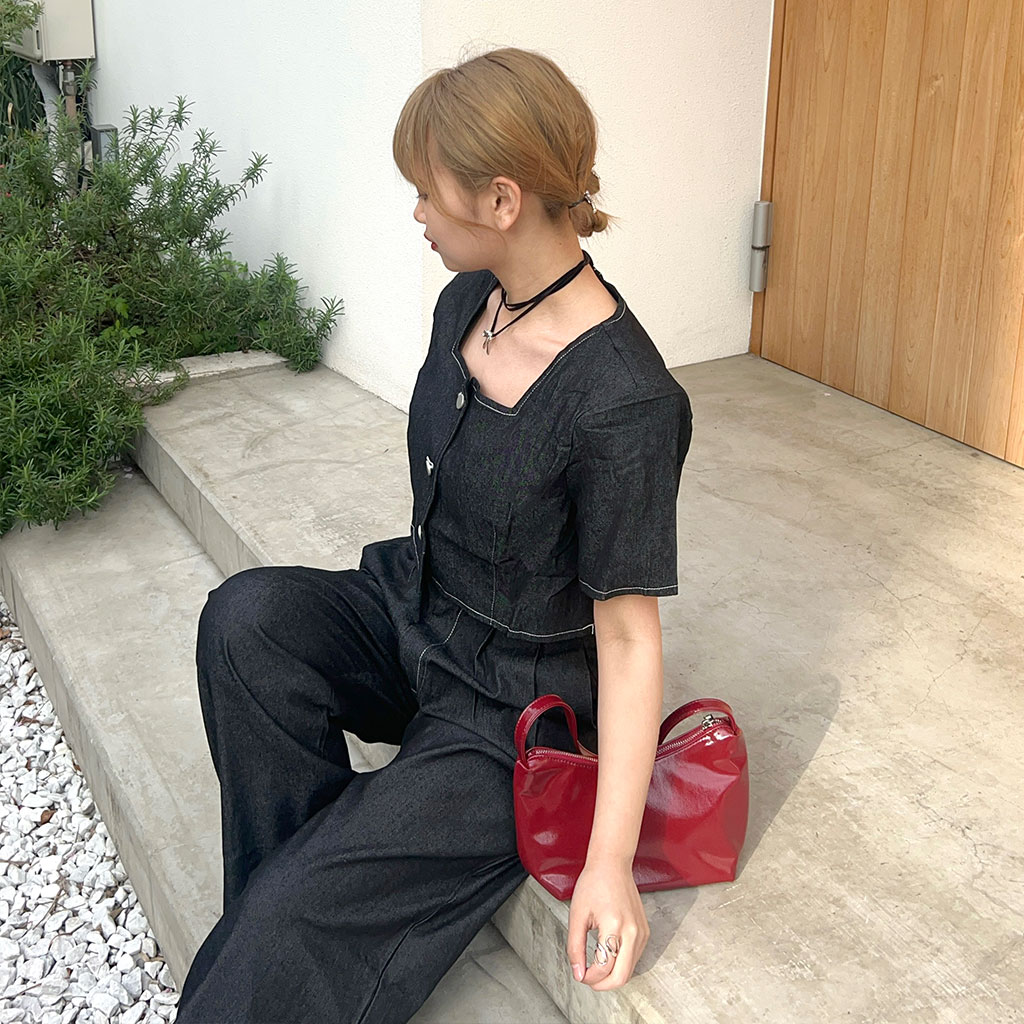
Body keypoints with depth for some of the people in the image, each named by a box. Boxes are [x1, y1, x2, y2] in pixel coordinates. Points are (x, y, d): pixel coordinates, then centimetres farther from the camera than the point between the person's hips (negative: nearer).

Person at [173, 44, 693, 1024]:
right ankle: (309, 868, -7)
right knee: (246, 614, -23)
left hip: (511, 707, -7)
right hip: (409, 614, 8)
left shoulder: (623, 402, -26)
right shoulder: (466, 302, -2)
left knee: (288, 932, -21)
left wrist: (610, 861, -23)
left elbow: (628, 630, -22)